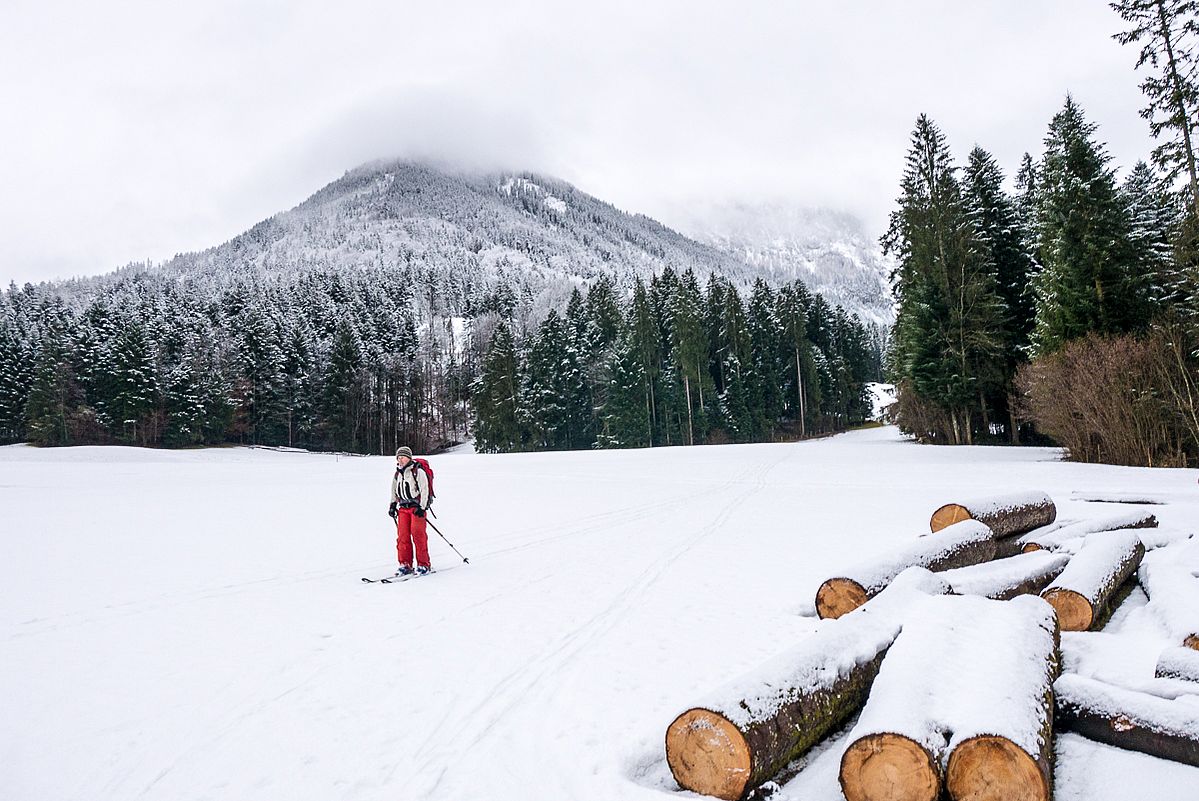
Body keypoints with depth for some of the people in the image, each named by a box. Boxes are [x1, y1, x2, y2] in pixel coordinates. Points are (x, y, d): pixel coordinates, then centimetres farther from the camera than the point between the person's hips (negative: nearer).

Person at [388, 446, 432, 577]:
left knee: (418, 535, -10)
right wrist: (392, 505, 16)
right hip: (403, 508, 6)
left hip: (417, 507, -6)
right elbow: (394, 491, 26)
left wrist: (422, 507, -15)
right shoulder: (397, 474, 14)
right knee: (402, 536, -1)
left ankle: (423, 565, -2)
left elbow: (424, 490, -10)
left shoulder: (418, 472, -7)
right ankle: (405, 564, 6)